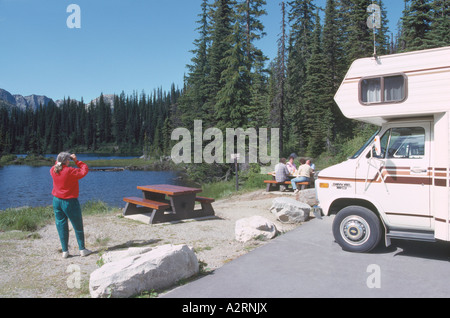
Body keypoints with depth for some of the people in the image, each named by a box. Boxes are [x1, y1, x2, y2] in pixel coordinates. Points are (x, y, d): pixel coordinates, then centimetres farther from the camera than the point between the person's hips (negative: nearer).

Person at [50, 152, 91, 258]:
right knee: (78, 226, 8)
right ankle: (82, 249, 16)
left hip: (56, 201, 6)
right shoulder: (70, 171, -21)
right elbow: (84, 170, -11)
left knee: (61, 226, 11)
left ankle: (65, 251, 15)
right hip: (70, 202, -5)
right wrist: (76, 161, -5)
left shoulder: (53, 170, -3)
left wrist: (59, 160, 11)